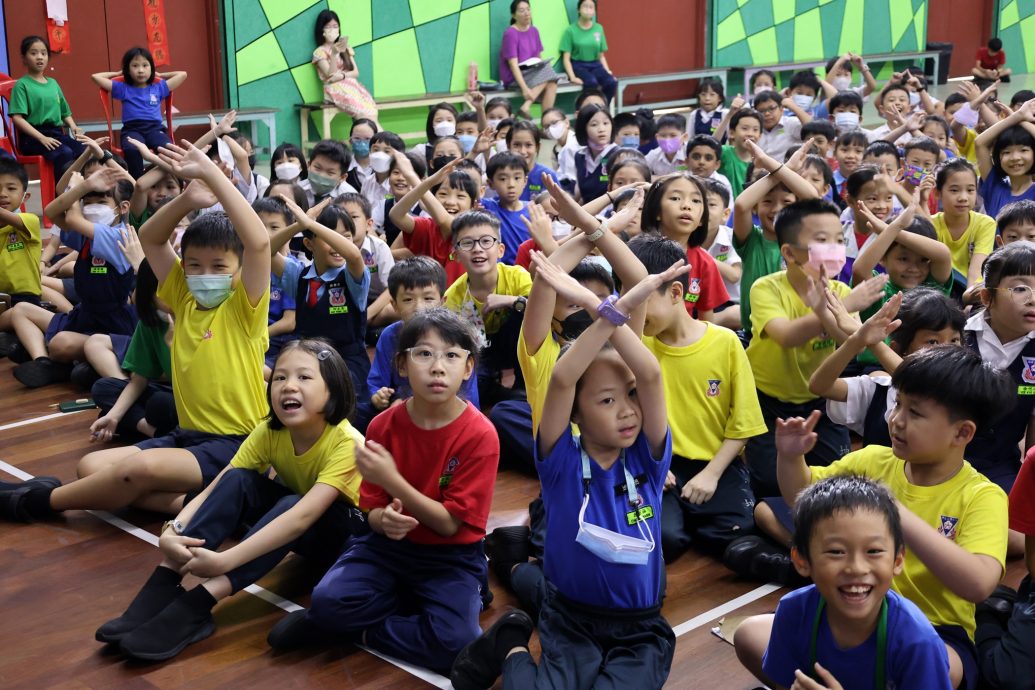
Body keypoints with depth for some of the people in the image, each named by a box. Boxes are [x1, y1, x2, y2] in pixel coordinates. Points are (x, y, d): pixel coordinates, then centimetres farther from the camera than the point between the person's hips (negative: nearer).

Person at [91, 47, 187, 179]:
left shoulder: (159, 88, 19)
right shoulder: (123, 89, 16)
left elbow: (182, 75, 25)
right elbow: (95, 77, 17)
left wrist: (160, 75, 30)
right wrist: (118, 74, 27)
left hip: (155, 128, 1)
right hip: (132, 130, -1)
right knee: (132, 149, -38)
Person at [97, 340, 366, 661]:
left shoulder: (346, 442, -29)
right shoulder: (269, 432, -14)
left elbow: (304, 513, -41)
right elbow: (212, 491, -19)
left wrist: (223, 561, -48)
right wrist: (172, 533, -40)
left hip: (345, 530, -5)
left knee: (289, 503, -35)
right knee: (238, 481, -22)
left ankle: (195, 606, -42)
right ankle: (161, 587, -30)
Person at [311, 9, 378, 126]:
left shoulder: (345, 48, 20)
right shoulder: (320, 52, 4)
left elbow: (356, 72, 13)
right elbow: (330, 76, -8)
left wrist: (342, 75, -9)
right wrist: (334, 54, -22)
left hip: (352, 86, 5)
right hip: (336, 89, -5)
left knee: (370, 108, -29)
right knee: (365, 113, -31)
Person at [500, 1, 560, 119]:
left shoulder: (534, 30, 8)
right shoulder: (510, 34, -14)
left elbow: (539, 57, 16)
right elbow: (513, 64, -21)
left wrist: (544, 65, -8)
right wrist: (524, 88, -32)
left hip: (533, 73, 6)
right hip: (514, 78, -6)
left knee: (552, 82, -23)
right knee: (548, 73, -27)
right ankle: (525, 108, -30)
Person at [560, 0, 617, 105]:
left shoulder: (599, 29, 9)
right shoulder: (571, 30, -3)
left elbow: (601, 56, 15)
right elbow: (566, 58, -4)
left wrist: (608, 72, 1)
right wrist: (572, 77, -16)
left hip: (595, 65, 4)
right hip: (578, 65, -4)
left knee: (612, 82, -25)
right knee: (592, 82, -35)